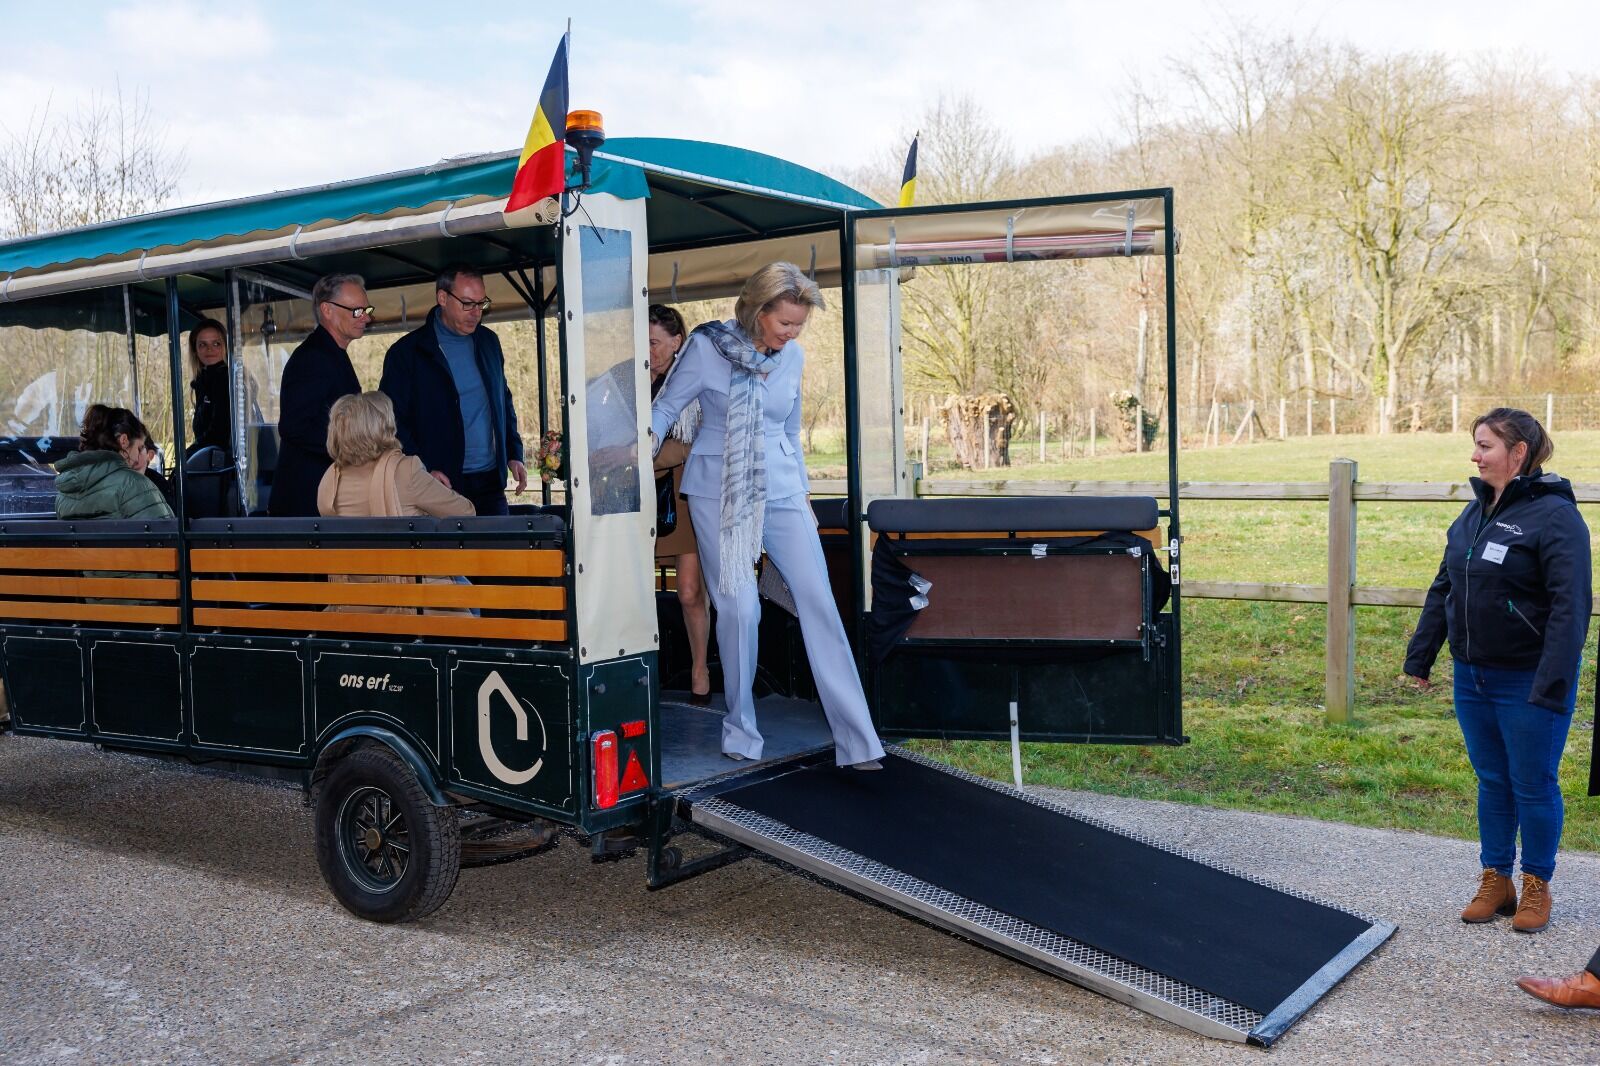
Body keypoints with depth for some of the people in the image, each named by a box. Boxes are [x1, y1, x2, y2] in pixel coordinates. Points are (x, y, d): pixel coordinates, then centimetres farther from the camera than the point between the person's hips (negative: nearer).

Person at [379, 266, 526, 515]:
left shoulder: (488, 342, 13)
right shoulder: (406, 352, -3)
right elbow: (391, 422, -5)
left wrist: (514, 454, 11)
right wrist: (423, 471, -15)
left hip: (490, 483, 5)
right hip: (443, 484, -5)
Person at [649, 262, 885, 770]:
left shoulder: (793, 357, 6)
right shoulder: (707, 347, -7)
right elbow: (665, 407, -1)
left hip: (780, 491, 4)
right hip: (719, 493, -3)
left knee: (819, 602, -6)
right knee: (740, 608, -10)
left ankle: (856, 741, -3)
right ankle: (741, 732, 10)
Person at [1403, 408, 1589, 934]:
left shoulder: (1553, 515, -15)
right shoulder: (1475, 512, 8)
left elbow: (1570, 607, -20)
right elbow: (1442, 590, 14)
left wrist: (1552, 685, -24)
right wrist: (1420, 655, 13)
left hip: (1528, 683, -6)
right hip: (1473, 678, 7)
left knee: (1533, 786, 7)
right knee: (1492, 782, 15)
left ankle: (1536, 886, 24)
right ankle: (1495, 881, 27)